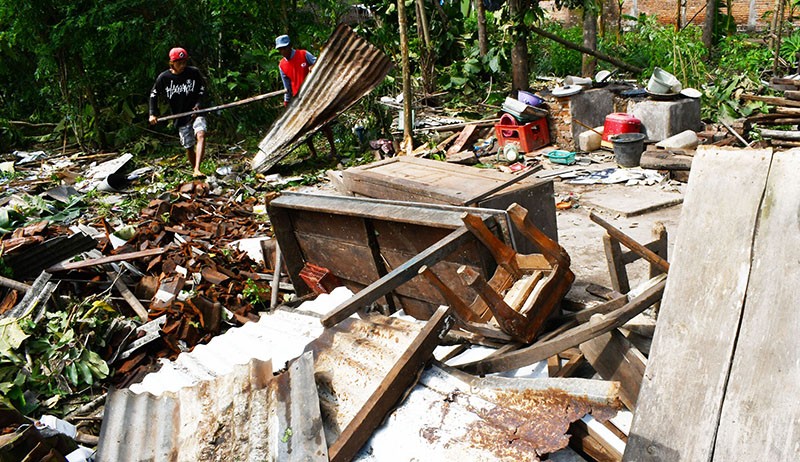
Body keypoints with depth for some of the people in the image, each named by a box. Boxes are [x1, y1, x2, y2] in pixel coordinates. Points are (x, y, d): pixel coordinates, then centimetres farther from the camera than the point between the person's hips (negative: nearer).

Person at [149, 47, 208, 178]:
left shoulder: (194, 72, -5)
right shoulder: (163, 77, -5)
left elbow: (202, 88, 9)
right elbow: (154, 95, 8)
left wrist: (198, 104, -6)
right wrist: (153, 114, 0)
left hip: (196, 112, -1)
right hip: (181, 117, 1)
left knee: (201, 135, -27)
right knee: (189, 147, 6)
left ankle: (197, 170, -36)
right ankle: (194, 170, 28)